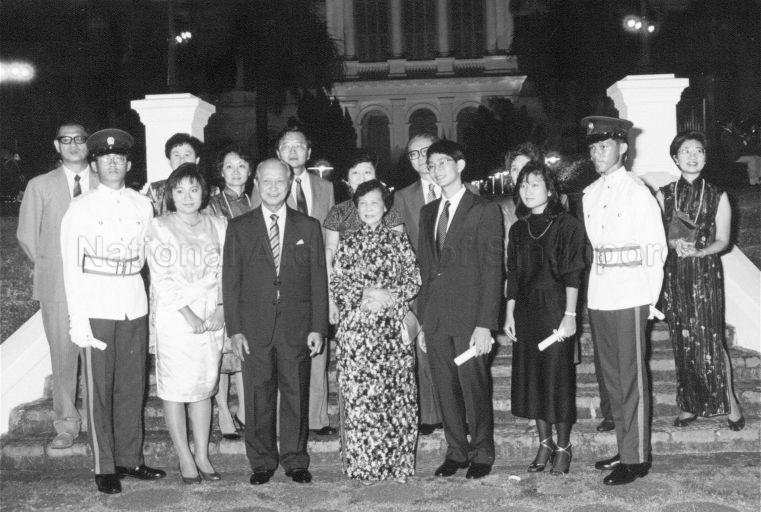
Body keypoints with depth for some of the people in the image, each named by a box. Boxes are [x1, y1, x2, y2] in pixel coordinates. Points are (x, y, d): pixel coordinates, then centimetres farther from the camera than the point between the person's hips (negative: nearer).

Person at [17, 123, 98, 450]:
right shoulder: (40, 186, 9)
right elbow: (27, 236, 11)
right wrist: (50, 267, 9)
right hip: (57, 286, 0)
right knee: (63, 355, 2)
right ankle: (66, 424, 13)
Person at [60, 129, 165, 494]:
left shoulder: (143, 205, 8)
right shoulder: (80, 208, -2)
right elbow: (71, 268, -4)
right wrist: (77, 320, -9)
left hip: (134, 306, 4)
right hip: (96, 308, -3)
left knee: (133, 385, 10)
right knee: (100, 389, 2)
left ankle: (129, 458, 23)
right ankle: (104, 467, 13)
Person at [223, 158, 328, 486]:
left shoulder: (308, 227, 7)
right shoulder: (239, 228, 6)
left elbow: (318, 280, 6)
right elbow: (231, 281, 3)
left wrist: (318, 327, -1)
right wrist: (234, 329, -4)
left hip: (296, 324, 0)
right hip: (255, 325, 0)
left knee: (296, 393, 5)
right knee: (258, 396, 4)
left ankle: (295, 461, 18)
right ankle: (262, 462, 17)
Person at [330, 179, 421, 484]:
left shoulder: (398, 240, 7)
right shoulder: (348, 243, 8)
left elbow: (415, 280, 5)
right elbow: (336, 285, 6)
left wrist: (391, 296, -10)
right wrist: (361, 296, -10)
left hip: (393, 329, 0)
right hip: (356, 329, 0)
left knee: (396, 394, 1)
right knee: (359, 396, -3)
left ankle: (397, 461, 10)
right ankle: (363, 464, 6)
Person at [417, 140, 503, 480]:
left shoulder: (484, 210, -3)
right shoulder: (427, 212, 16)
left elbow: (492, 269, -8)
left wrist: (485, 324, -14)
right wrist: (421, 317, 8)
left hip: (469, 316, -5)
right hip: (435, 317, 5)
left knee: (475, 388, 1)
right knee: (445, 388, 10)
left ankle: (482, 455, 17)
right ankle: (456, 452, 23)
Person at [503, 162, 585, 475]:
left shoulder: (566, 225, -4)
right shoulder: (518, 230, 11)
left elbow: (572, 274, -8)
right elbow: (512, 276, 13)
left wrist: (570, 315, -13)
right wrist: (509, 314, 7)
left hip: (555, 310, -5)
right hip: (525, 313, 5)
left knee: (558, 378, -1)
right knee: (530, 378, 7)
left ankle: (563, 447, 11)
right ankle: (544, 444, 19)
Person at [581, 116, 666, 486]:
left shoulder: (638, 193, -6)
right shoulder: (589, 194, 12)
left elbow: (656, 250, -5)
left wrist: (650, 300, -5)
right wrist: (594, 289, 10)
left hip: (629, 299, -7)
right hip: (598, 298, 7)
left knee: (632, 378, -2)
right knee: (611, 377, 13)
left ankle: (636, 458, 5)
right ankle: (625, 449, 25)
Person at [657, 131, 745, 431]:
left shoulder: (717, 196, 1)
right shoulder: (664, 195, 5)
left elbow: (722, 240, 0)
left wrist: (698, 251, -17)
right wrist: (673, 244, -15)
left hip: (705, 273, -2)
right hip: (674, 274, 2)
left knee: (710, 339, -4)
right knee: (682, 341, 6)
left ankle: (729, 400, 13)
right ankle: (690, 404, 18)